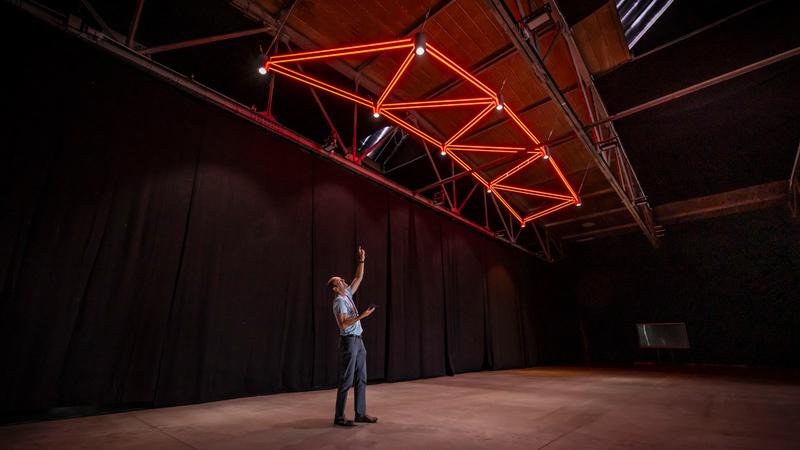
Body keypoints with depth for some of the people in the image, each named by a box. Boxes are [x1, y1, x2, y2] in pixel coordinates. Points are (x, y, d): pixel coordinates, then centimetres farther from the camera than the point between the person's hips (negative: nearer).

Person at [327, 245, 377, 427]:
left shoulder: (348, 294, 12)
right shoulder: (339, 301, -14)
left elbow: (358, 278, 20)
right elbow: (343, 324, -24)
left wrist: (361, 261, 12)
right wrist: (361, 316, -28)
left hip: (358, 340, 9)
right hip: (349, 341, -9)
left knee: (361, 379, 12)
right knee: (346, 380, -2)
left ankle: (360, 413, 20)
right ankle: (339, 417, 8)